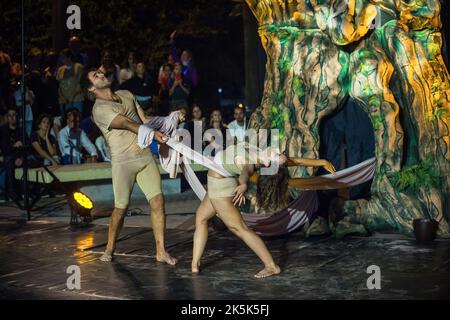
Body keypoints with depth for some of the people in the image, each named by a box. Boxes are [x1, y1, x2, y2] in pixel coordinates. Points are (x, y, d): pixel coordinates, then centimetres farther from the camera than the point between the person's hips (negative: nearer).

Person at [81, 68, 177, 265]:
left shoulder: (126, 95, 16)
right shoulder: (100, 109, -8)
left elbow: (143, 119, 23)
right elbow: (128, 125, -20)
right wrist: (153, 133, -32)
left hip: (145, 156, 6)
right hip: (123, 162, -6)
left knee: (158, 201, -4)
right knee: (121, 208, 1)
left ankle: (161, 251, 1)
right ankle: (110, 249, 22)